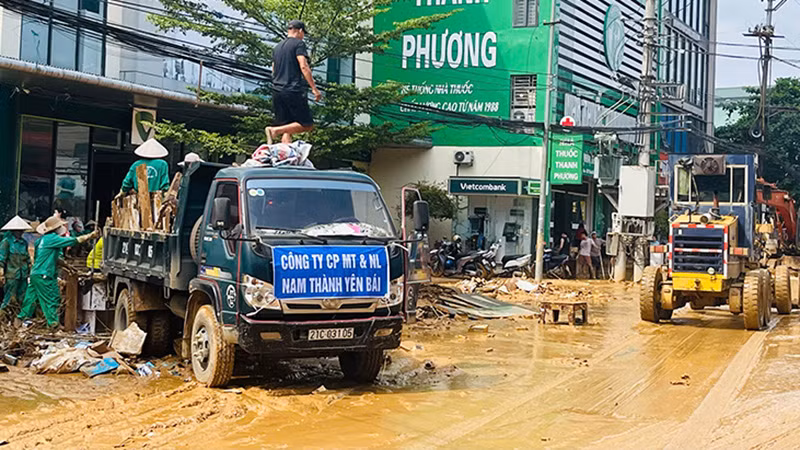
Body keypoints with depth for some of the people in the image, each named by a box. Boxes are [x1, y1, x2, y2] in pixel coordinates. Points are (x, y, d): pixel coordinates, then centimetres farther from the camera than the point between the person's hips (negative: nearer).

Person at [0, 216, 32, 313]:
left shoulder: (24, 242, 12)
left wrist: (29, 270, 20)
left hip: (23, 275, 6)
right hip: (12, 275, -6)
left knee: (22, 298, 9)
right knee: (8, 299, -4)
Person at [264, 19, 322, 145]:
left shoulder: (277, 47, 22)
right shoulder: (298, 43, -2)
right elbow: (303, 66, -13)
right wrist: (314, 88, -14)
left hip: (277, 92, 8)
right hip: (294, 91, -8)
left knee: (287, 127, 8)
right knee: (307, 125, -4)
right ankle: (275, 130, -20)